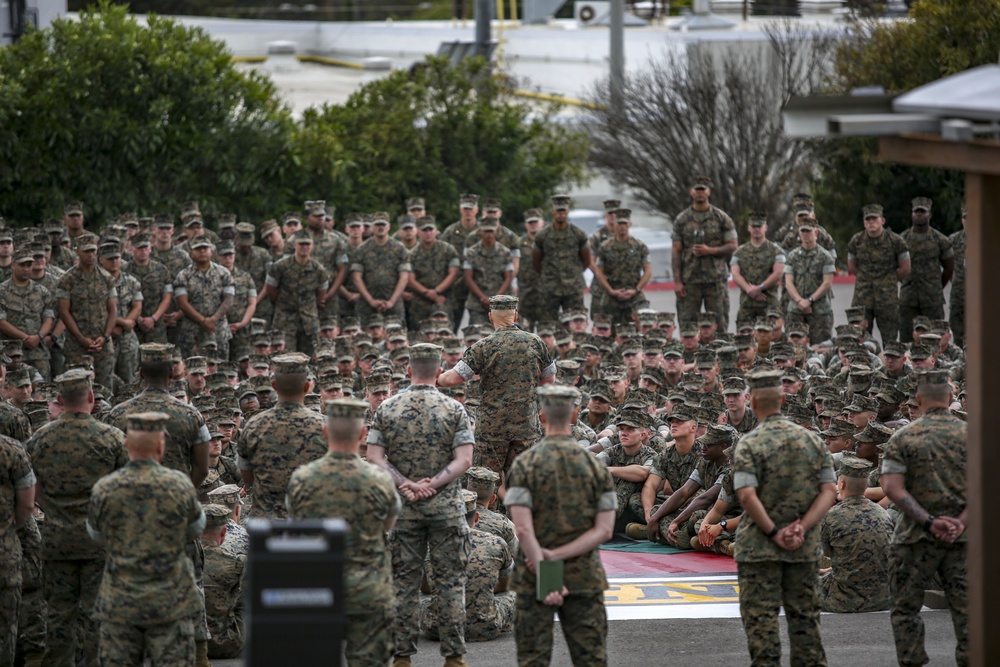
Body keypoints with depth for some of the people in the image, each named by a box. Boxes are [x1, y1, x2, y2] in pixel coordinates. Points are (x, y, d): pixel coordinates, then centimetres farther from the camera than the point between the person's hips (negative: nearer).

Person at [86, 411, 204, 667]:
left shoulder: (104, 489, -8)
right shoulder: (179, 485, -11)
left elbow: (97, 536, 8)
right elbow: (196, 528, 5)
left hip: (119, 601, 1)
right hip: (170, 604, -1)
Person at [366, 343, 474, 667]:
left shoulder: (387, 409, 1)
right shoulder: (454, 409, -2)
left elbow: (375, 458, -5)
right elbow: (463, 460, -10)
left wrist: (405, 484, -10)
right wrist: (433, 485, -12)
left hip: (402, 509, 1)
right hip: (447, 507, -1)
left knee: (404, 581, 6)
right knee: (450, 581, 3)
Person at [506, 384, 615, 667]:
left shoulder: (525, 465, -6)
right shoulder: (595, 466, 2)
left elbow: (524, 529, -16)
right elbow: (604, 530, -5)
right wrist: (558, 555, -11)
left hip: (533, 579, -2)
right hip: (585, 577, 2)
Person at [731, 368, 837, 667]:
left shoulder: (749, 444, -10)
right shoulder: (812, 440, 5)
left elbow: (747, 496, -20)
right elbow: (829, 491, -1)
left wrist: (773, 532, -13)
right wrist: (802, 527, -9)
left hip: (758, 548, -4)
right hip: (805, 548, 4)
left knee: (760, 620, 0)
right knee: (805, 618, 12)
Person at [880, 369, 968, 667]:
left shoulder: (903, 438, -3)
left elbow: (892, 488, -12)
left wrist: (929, 521, -14)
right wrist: (960, 523, -12)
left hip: (916, 536, -2)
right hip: (961, 539, 2)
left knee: (905, 609, 8)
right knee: (965, 608, 5)